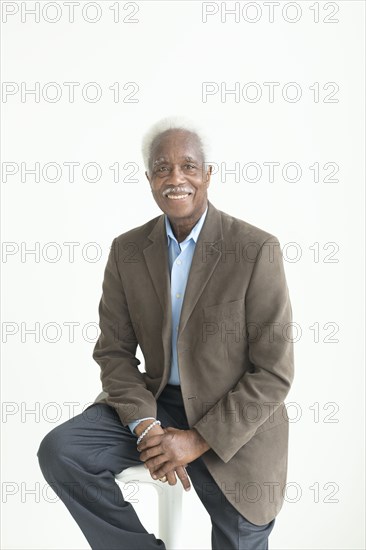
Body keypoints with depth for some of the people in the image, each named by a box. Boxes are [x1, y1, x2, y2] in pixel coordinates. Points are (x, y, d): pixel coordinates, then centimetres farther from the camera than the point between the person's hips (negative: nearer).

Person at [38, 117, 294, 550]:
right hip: (154, 403, 3)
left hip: (233, 425, -3)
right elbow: (114, 350, 1)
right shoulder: (127, 250, -1)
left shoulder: (257, 249, -15)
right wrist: (144, 425, -15)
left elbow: (274, 373, -14)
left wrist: (199, 440, -18)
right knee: (58, 450, -16)